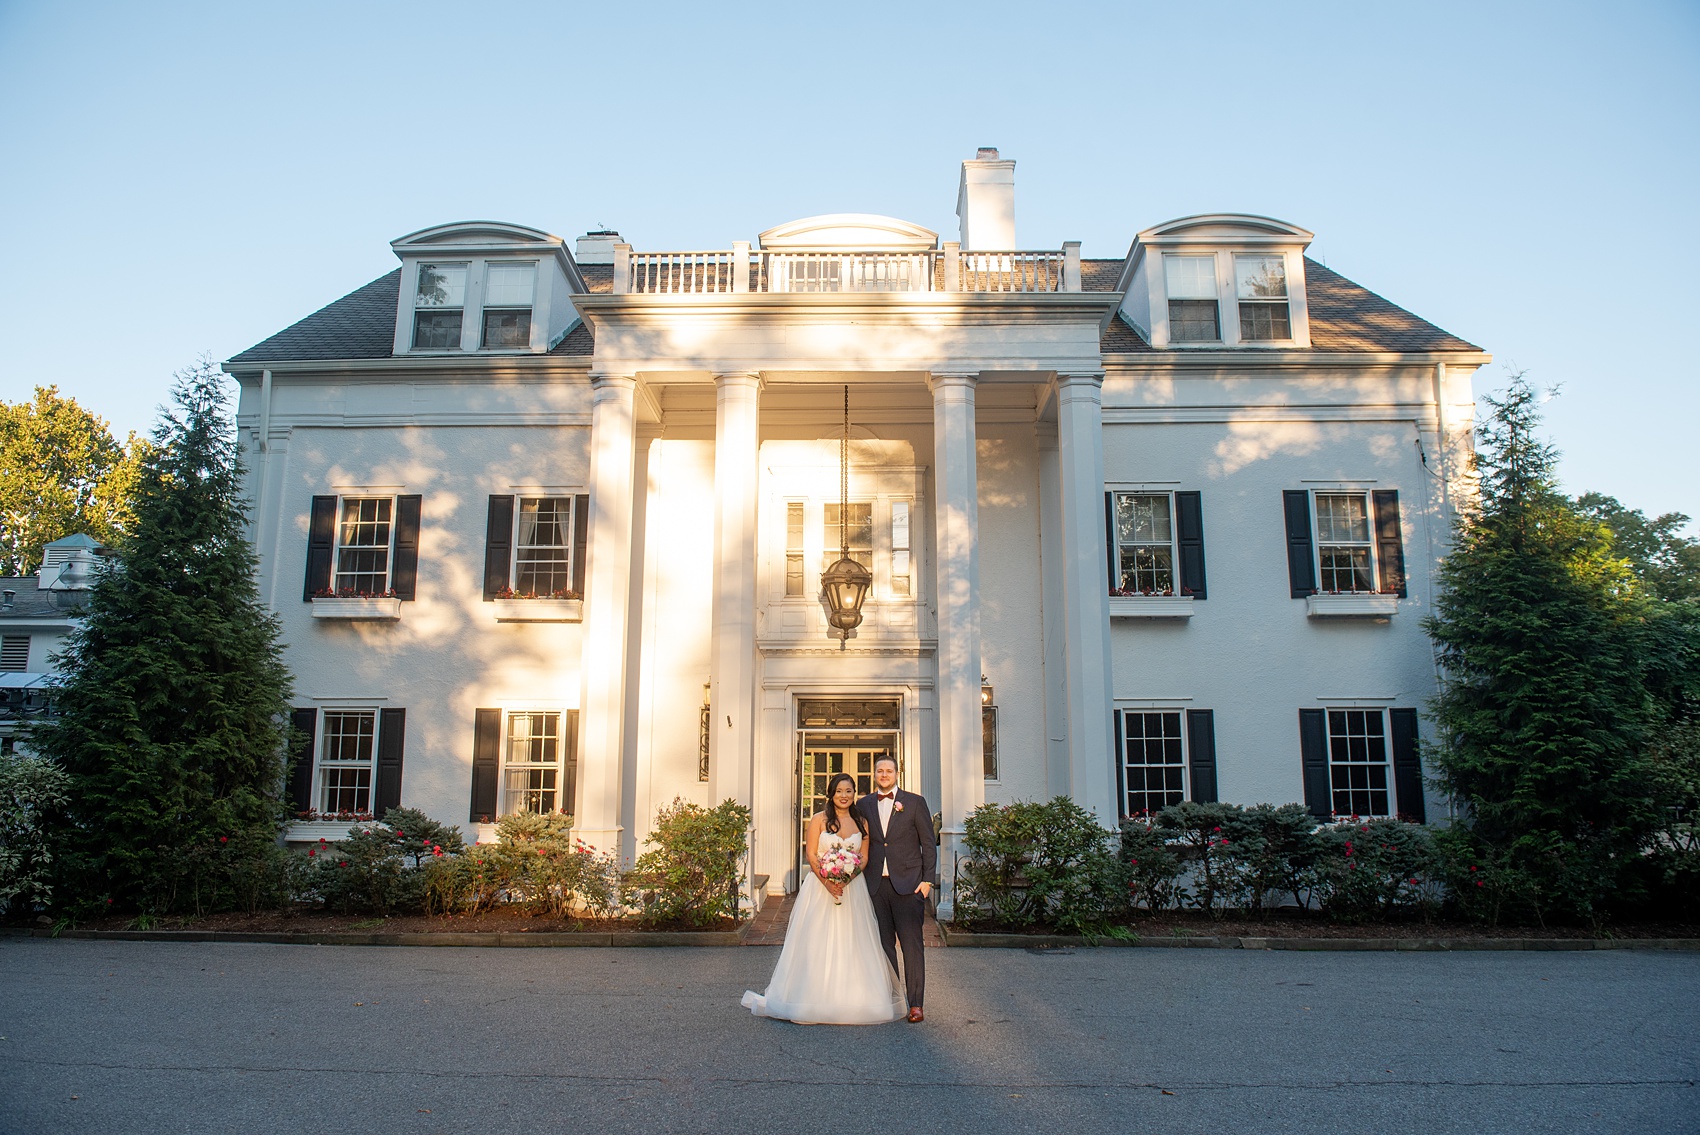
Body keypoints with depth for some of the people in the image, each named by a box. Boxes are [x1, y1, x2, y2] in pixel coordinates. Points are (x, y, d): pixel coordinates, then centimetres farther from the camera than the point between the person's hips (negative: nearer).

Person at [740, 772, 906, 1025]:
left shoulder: (861, 823, 8)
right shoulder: (819, 820, 0)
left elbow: (864, 857, 5)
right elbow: (811, 855, -5)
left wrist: (846, 879, -13)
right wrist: (827, 882, -19)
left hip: (853, 888, 2)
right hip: (820, 887, -2)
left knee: (851, 944, 2)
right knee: (817, 943, -2)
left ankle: (851, 999, 11)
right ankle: (816, 998, 7)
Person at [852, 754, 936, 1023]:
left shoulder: (915, 802, 3)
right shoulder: (863, 805, 11)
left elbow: (929, 844, 2)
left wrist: (928, 880, -5)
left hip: (908, 883, -3)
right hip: (876, 884, 3)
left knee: (911, 944, -3)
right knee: (883, 944, 7)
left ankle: (915, 1003, 2)